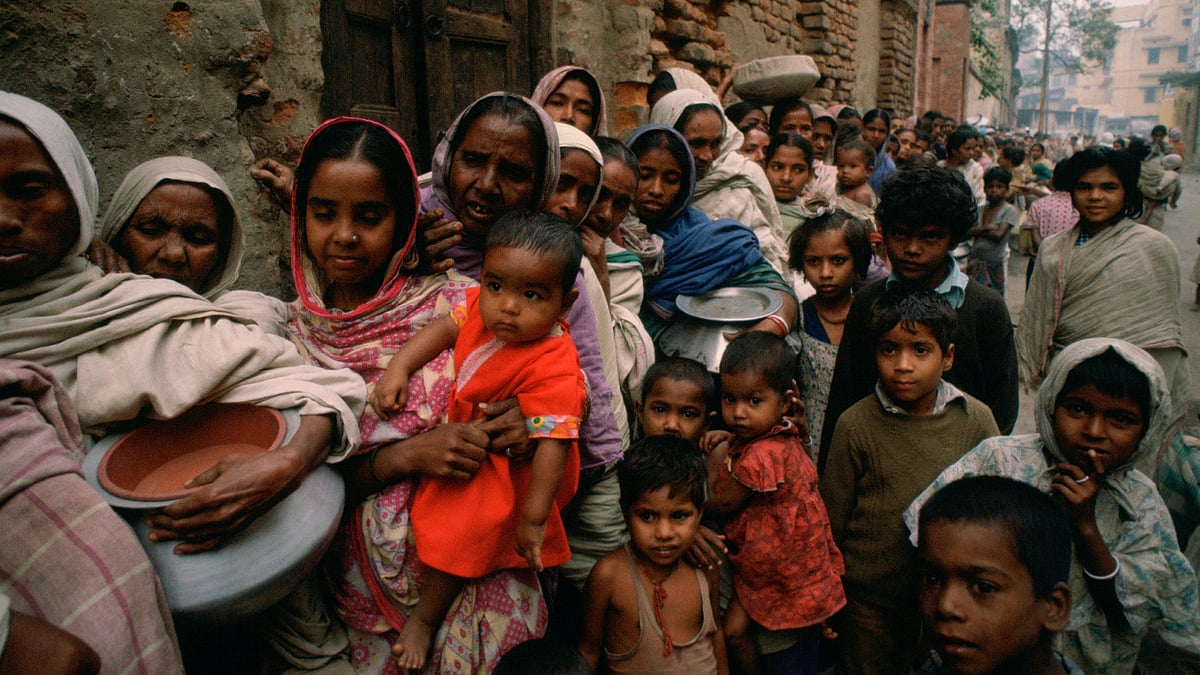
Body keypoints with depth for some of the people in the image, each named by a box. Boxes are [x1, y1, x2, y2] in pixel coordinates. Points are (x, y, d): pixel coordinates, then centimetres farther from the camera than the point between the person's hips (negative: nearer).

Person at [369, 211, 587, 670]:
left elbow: (552, 443, -34)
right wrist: (399, 367, -13)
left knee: (460, 520, -14)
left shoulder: (552, 370, -34)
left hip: (509, 468, -7)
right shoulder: (481, 306, -15)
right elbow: (447, 327, 1)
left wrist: (533, 519, -32)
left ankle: (425, 617, 9)